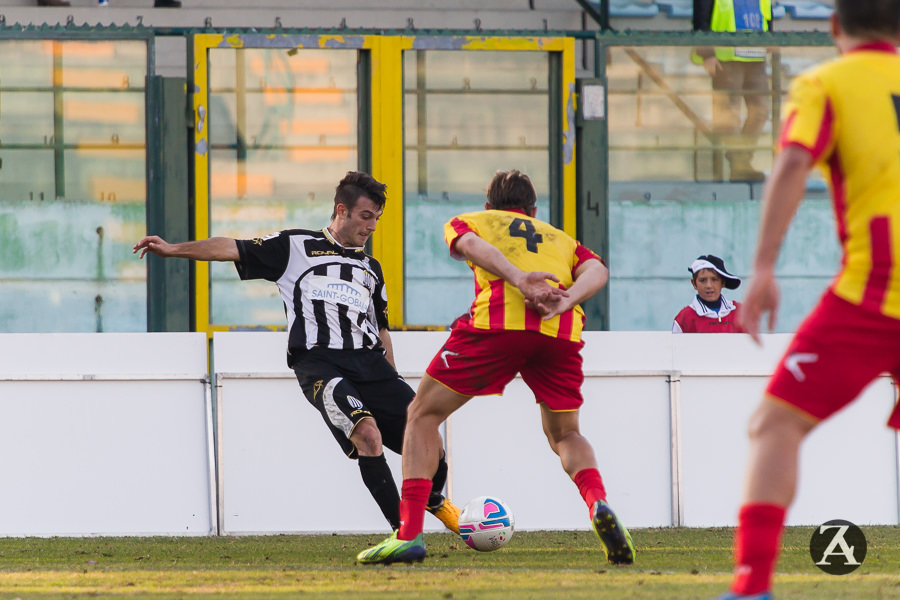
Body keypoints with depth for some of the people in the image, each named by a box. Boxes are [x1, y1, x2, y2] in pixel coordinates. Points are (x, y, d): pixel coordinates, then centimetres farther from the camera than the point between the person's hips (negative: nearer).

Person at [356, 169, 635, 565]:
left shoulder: (468, 221, 29)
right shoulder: (561, 238, 36)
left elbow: (471, 244, 4)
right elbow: (597, 271, 14)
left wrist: (519, 279, -11)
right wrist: (564, 302, -3)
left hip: (498, 322, -3)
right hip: (562, 330, 3)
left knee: (423, 415, 12)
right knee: (564, 435, 24)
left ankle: (409, 533, -1)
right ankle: (598, 503, -6)